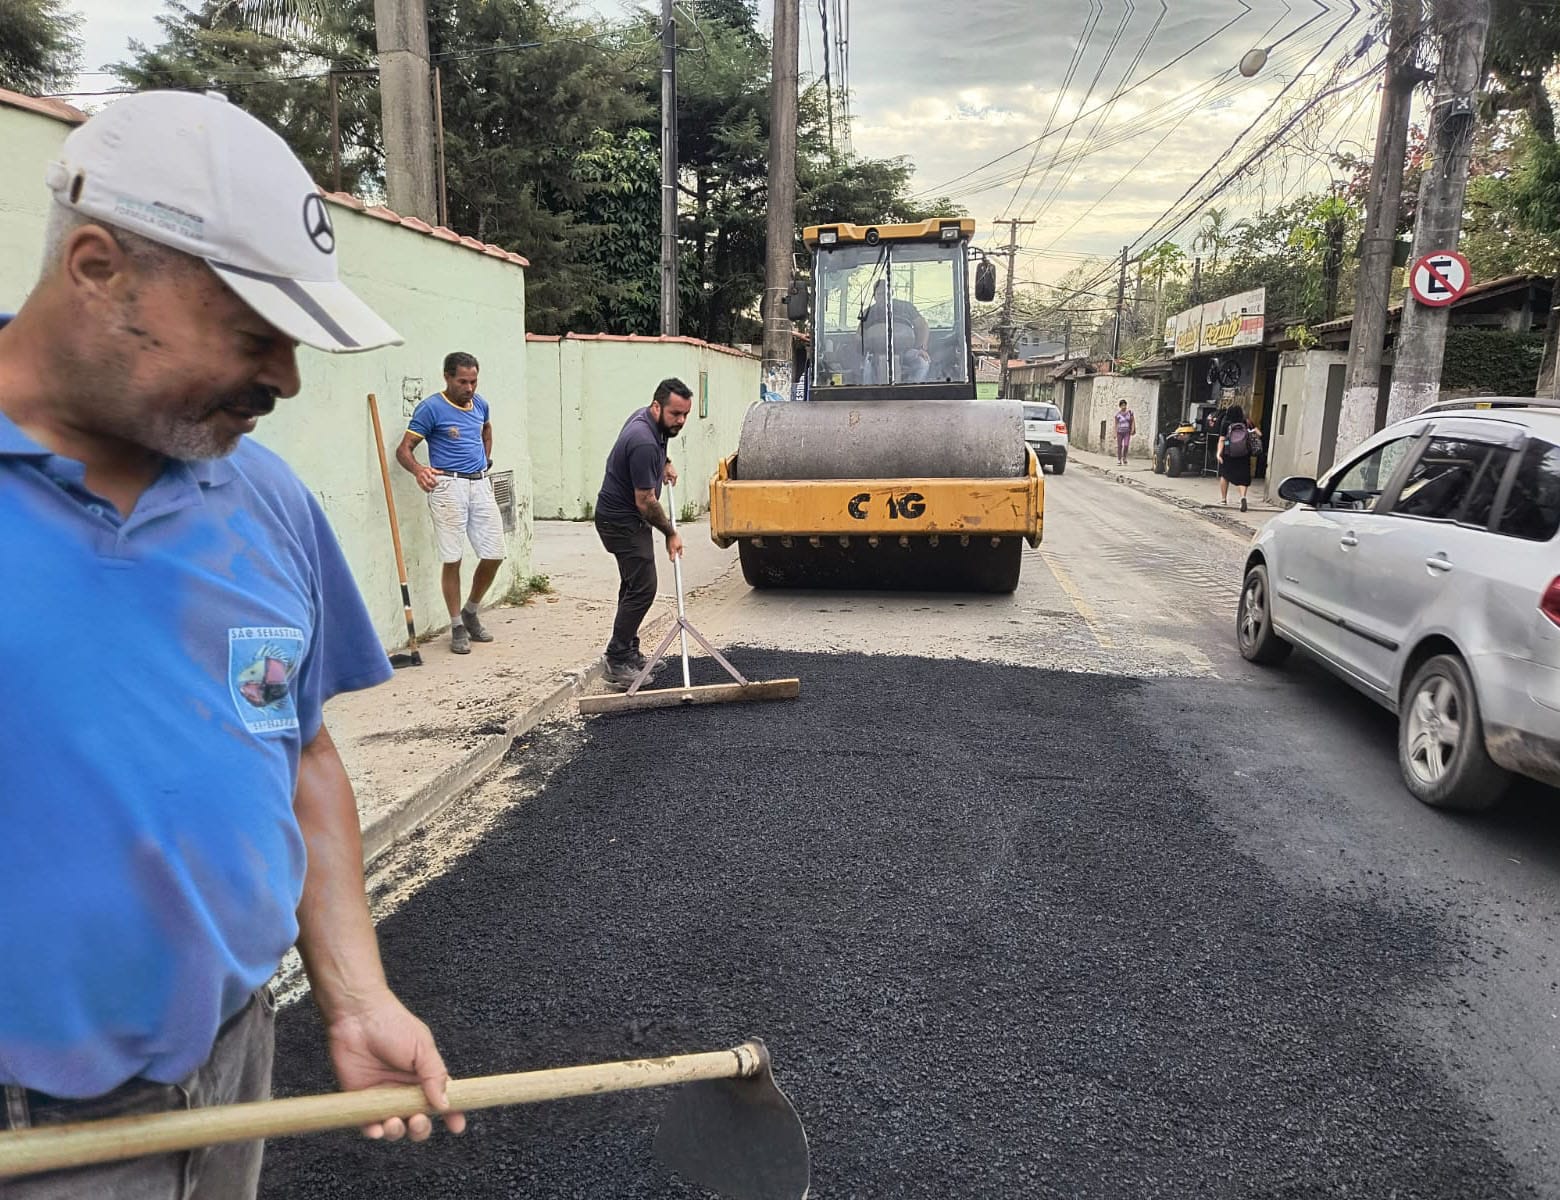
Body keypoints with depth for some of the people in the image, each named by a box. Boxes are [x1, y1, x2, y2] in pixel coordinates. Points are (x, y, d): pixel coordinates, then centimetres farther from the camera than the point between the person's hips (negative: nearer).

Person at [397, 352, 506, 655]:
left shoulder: (479, 404, 12)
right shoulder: (431, 408, -6)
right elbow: (404, 449, -8)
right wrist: (418, 469, -29)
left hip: (481, 485, 6)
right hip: (448, 486, -6)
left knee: (494, 555, 4)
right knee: (453, 559, -3)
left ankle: (471, 612, 25)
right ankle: (457, 628, 9)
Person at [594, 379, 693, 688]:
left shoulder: (646, 419, 1)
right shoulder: (644, 443, -29)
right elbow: (645, 501, -24)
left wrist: (665, 463, 15)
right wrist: (671, 533, -13)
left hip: (623, 516, 11)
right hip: (622, 521, -11)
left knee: (634, 587, 14)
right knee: (642, 588, -12)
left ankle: (628, 653, 22)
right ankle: (618, 663, -7)